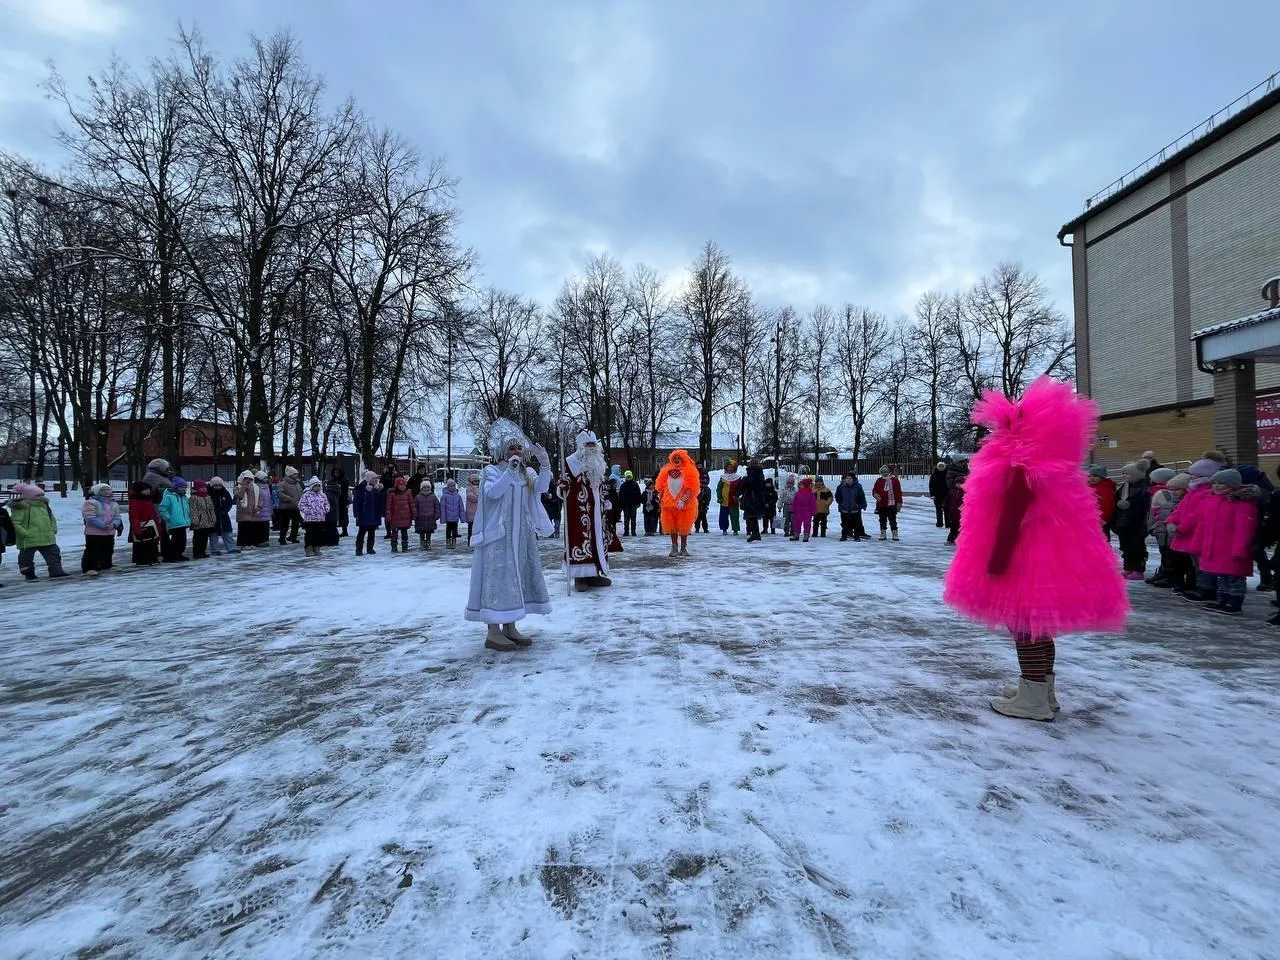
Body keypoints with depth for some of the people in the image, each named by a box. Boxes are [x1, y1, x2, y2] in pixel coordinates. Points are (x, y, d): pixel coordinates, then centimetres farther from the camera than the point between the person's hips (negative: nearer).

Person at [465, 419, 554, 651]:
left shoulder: (527, 472, 9)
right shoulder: (492, 471, -6)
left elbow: (542, 488, -8)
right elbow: (493, 492, -25)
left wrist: (545, 465, -22)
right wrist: (510, 471, -33)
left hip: (522, 534, 7)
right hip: (499, 535, -6)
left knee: (520, 577, 9)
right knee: (498, 577, -7)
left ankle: (510, 627, 20)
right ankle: (493, 631, -1)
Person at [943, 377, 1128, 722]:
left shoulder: (1021, 470, -18)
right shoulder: (1046, 468, 14)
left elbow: (1011, 516, -24)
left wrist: (997, 559, -24)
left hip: (1027, 562, -10)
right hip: (1048, 557, 11)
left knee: (1025, 627, -4)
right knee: (1038, 627, 18)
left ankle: (1033, 699, 3)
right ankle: (1043, 690, 28)